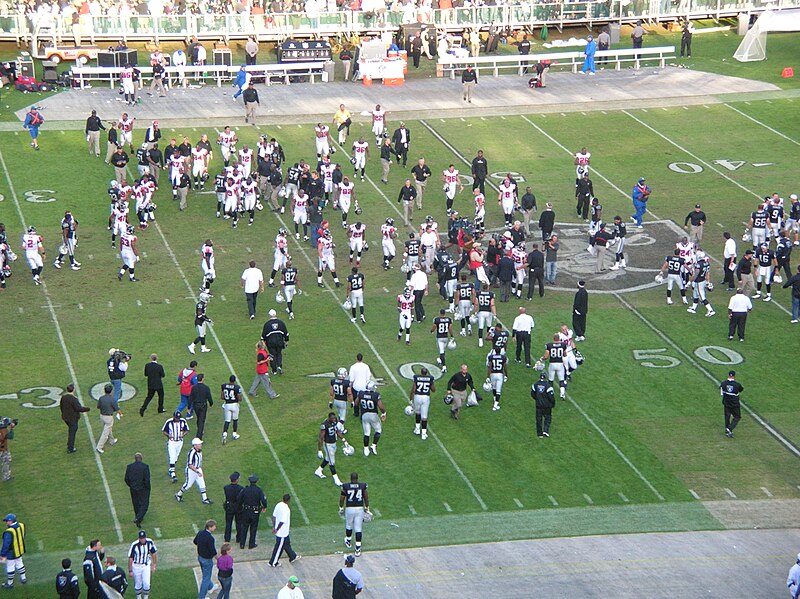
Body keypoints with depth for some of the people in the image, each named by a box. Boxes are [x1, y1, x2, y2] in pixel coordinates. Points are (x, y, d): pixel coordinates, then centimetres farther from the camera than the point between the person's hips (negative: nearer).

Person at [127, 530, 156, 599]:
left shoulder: (149, 542, -14)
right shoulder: (134, 545, -24)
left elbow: (153, 553, 3)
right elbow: (130, 558, -15)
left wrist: (153, 565, 7)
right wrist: (130, 571, -11)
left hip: (146, 565, 2)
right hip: (136, 566, -2)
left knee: (146, 584, -3)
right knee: (138, 584, 9)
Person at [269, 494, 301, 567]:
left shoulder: (278, 505, -3)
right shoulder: (286, 509, -28)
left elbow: (274, 516, 4)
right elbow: (282, 522, -28)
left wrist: (274, 527, 11)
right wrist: (276, 530, -16)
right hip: (283, 532, -9)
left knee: (287, 544, 24)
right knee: (279, 547, 7)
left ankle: (293, 557, 41)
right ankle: (273, 562, 18)